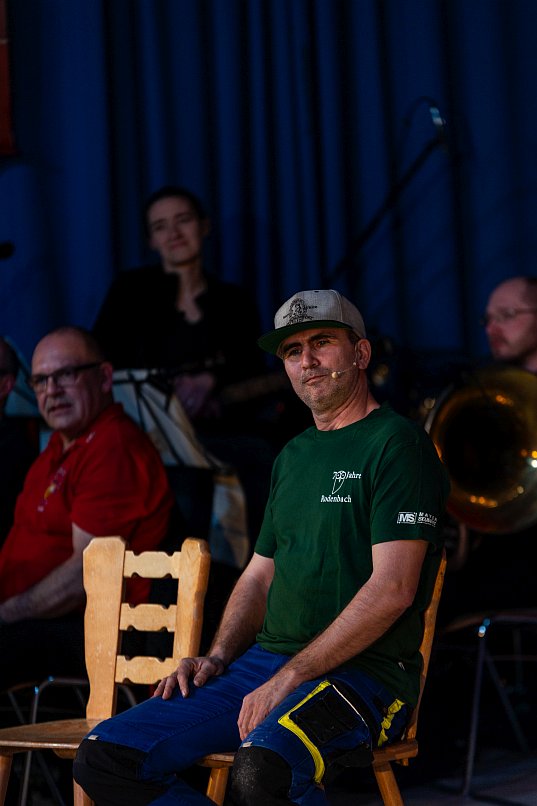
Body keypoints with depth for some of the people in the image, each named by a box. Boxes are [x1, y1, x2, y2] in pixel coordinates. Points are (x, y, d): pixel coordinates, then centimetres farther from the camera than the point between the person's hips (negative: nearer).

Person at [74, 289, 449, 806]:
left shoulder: (396, 444, -5)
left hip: (363, 671, -8)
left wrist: (289, 678, -17)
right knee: (104, 758, -9)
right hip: (263, 661, 8)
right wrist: (217, 659, 6)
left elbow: (392, 590, -15)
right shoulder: (293, 456, 21)